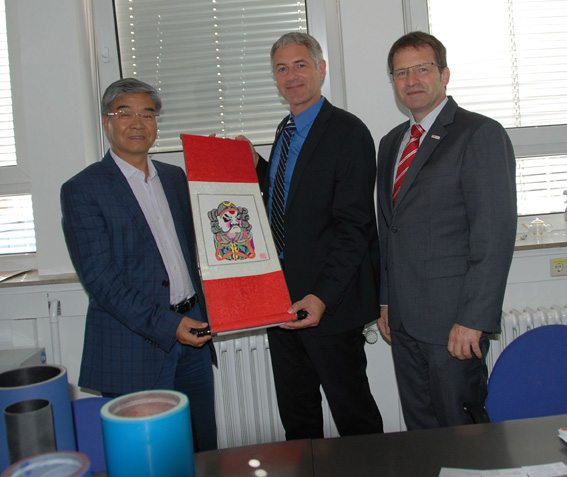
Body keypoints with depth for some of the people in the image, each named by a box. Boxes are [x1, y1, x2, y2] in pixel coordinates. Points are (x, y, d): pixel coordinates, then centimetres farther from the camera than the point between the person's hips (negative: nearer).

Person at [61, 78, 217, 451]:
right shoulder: (82, 190, -7)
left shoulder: (176, 177, 12)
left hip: (192, 336, 6)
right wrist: (166, 326, -18)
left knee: (204, 448, 14)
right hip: (134, 346, -5)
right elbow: (100, 279, -13)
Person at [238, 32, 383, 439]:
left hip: (330, 301, -8)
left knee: (353, 412, 9)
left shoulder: (348, 133, -12)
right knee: (295, 415, 20)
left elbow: (353, 227, -18)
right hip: (282, 298, 8)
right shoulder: (286, 131, 13)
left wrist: (324, 296, -24)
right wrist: (256, 166, 8)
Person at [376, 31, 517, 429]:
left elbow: (495, 233, -15)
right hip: (404, 319, 7)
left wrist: (473, 320, -19)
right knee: (420, 428, 17)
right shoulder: (391, 143, 15)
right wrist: (386, 300, 14)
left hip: (453, 320, -7)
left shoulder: (481, 135, -9)